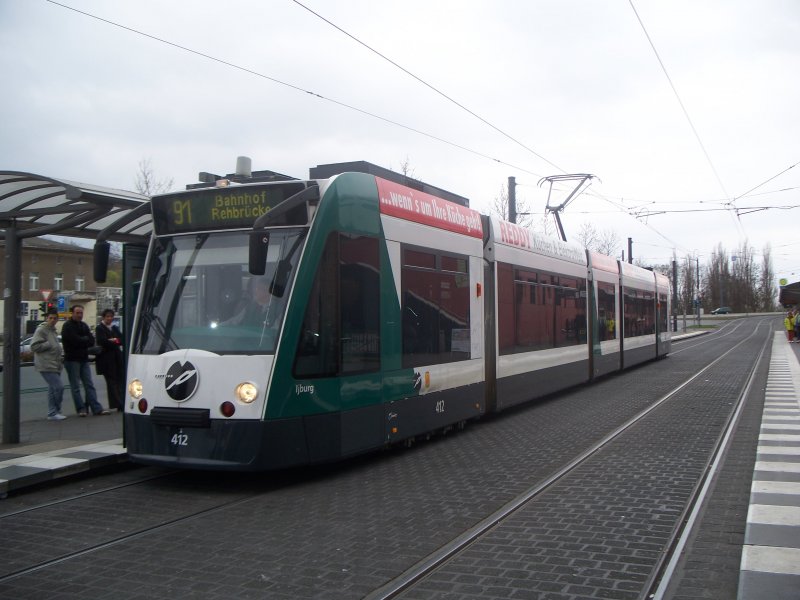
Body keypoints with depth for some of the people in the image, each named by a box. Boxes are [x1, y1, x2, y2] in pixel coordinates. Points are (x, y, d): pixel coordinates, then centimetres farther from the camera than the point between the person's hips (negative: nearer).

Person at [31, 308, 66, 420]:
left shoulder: (53, 330, 20)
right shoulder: (41, 330, -9)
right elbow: (34, 346, -17)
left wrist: (60, 358, 22)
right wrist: (49, 344, -16)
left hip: (54, 365, 10)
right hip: (47, 366, -10)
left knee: (53, 389, 12)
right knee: (59, 387, -14)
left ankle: (52, 413, 18)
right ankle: (54, 412, -5)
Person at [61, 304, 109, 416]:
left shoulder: (84, 326, 14)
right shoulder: (67, 326, -7)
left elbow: (92, 341, 4)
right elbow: (75, 340, -20)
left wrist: (82, 340, -13)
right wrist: (86, 339, -4)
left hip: (84, 359, 6)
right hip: (72, 360, -6)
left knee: (89, 385, 4)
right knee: (75, 387, 0)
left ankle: (97, 408, 2)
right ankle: (81, 409, 4)